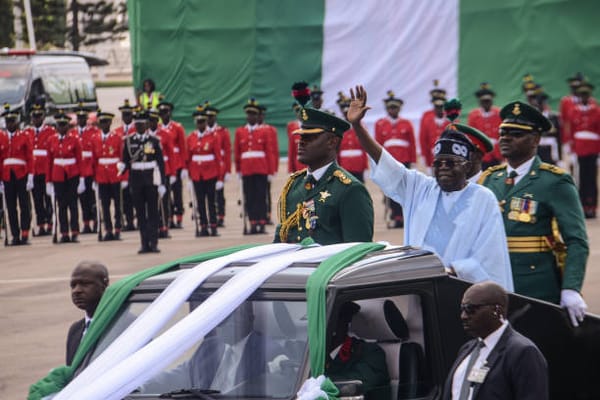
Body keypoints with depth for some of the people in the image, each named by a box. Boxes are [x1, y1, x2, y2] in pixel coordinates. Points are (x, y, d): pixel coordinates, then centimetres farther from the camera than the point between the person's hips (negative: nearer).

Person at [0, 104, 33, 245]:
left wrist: (30, 177, -8)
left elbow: (30, 158, 0)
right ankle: (15, 235, 6)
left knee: (24, 205, -1)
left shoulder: (24, 136, 2)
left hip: (22, 175, -2)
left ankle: (25, 235, 0)